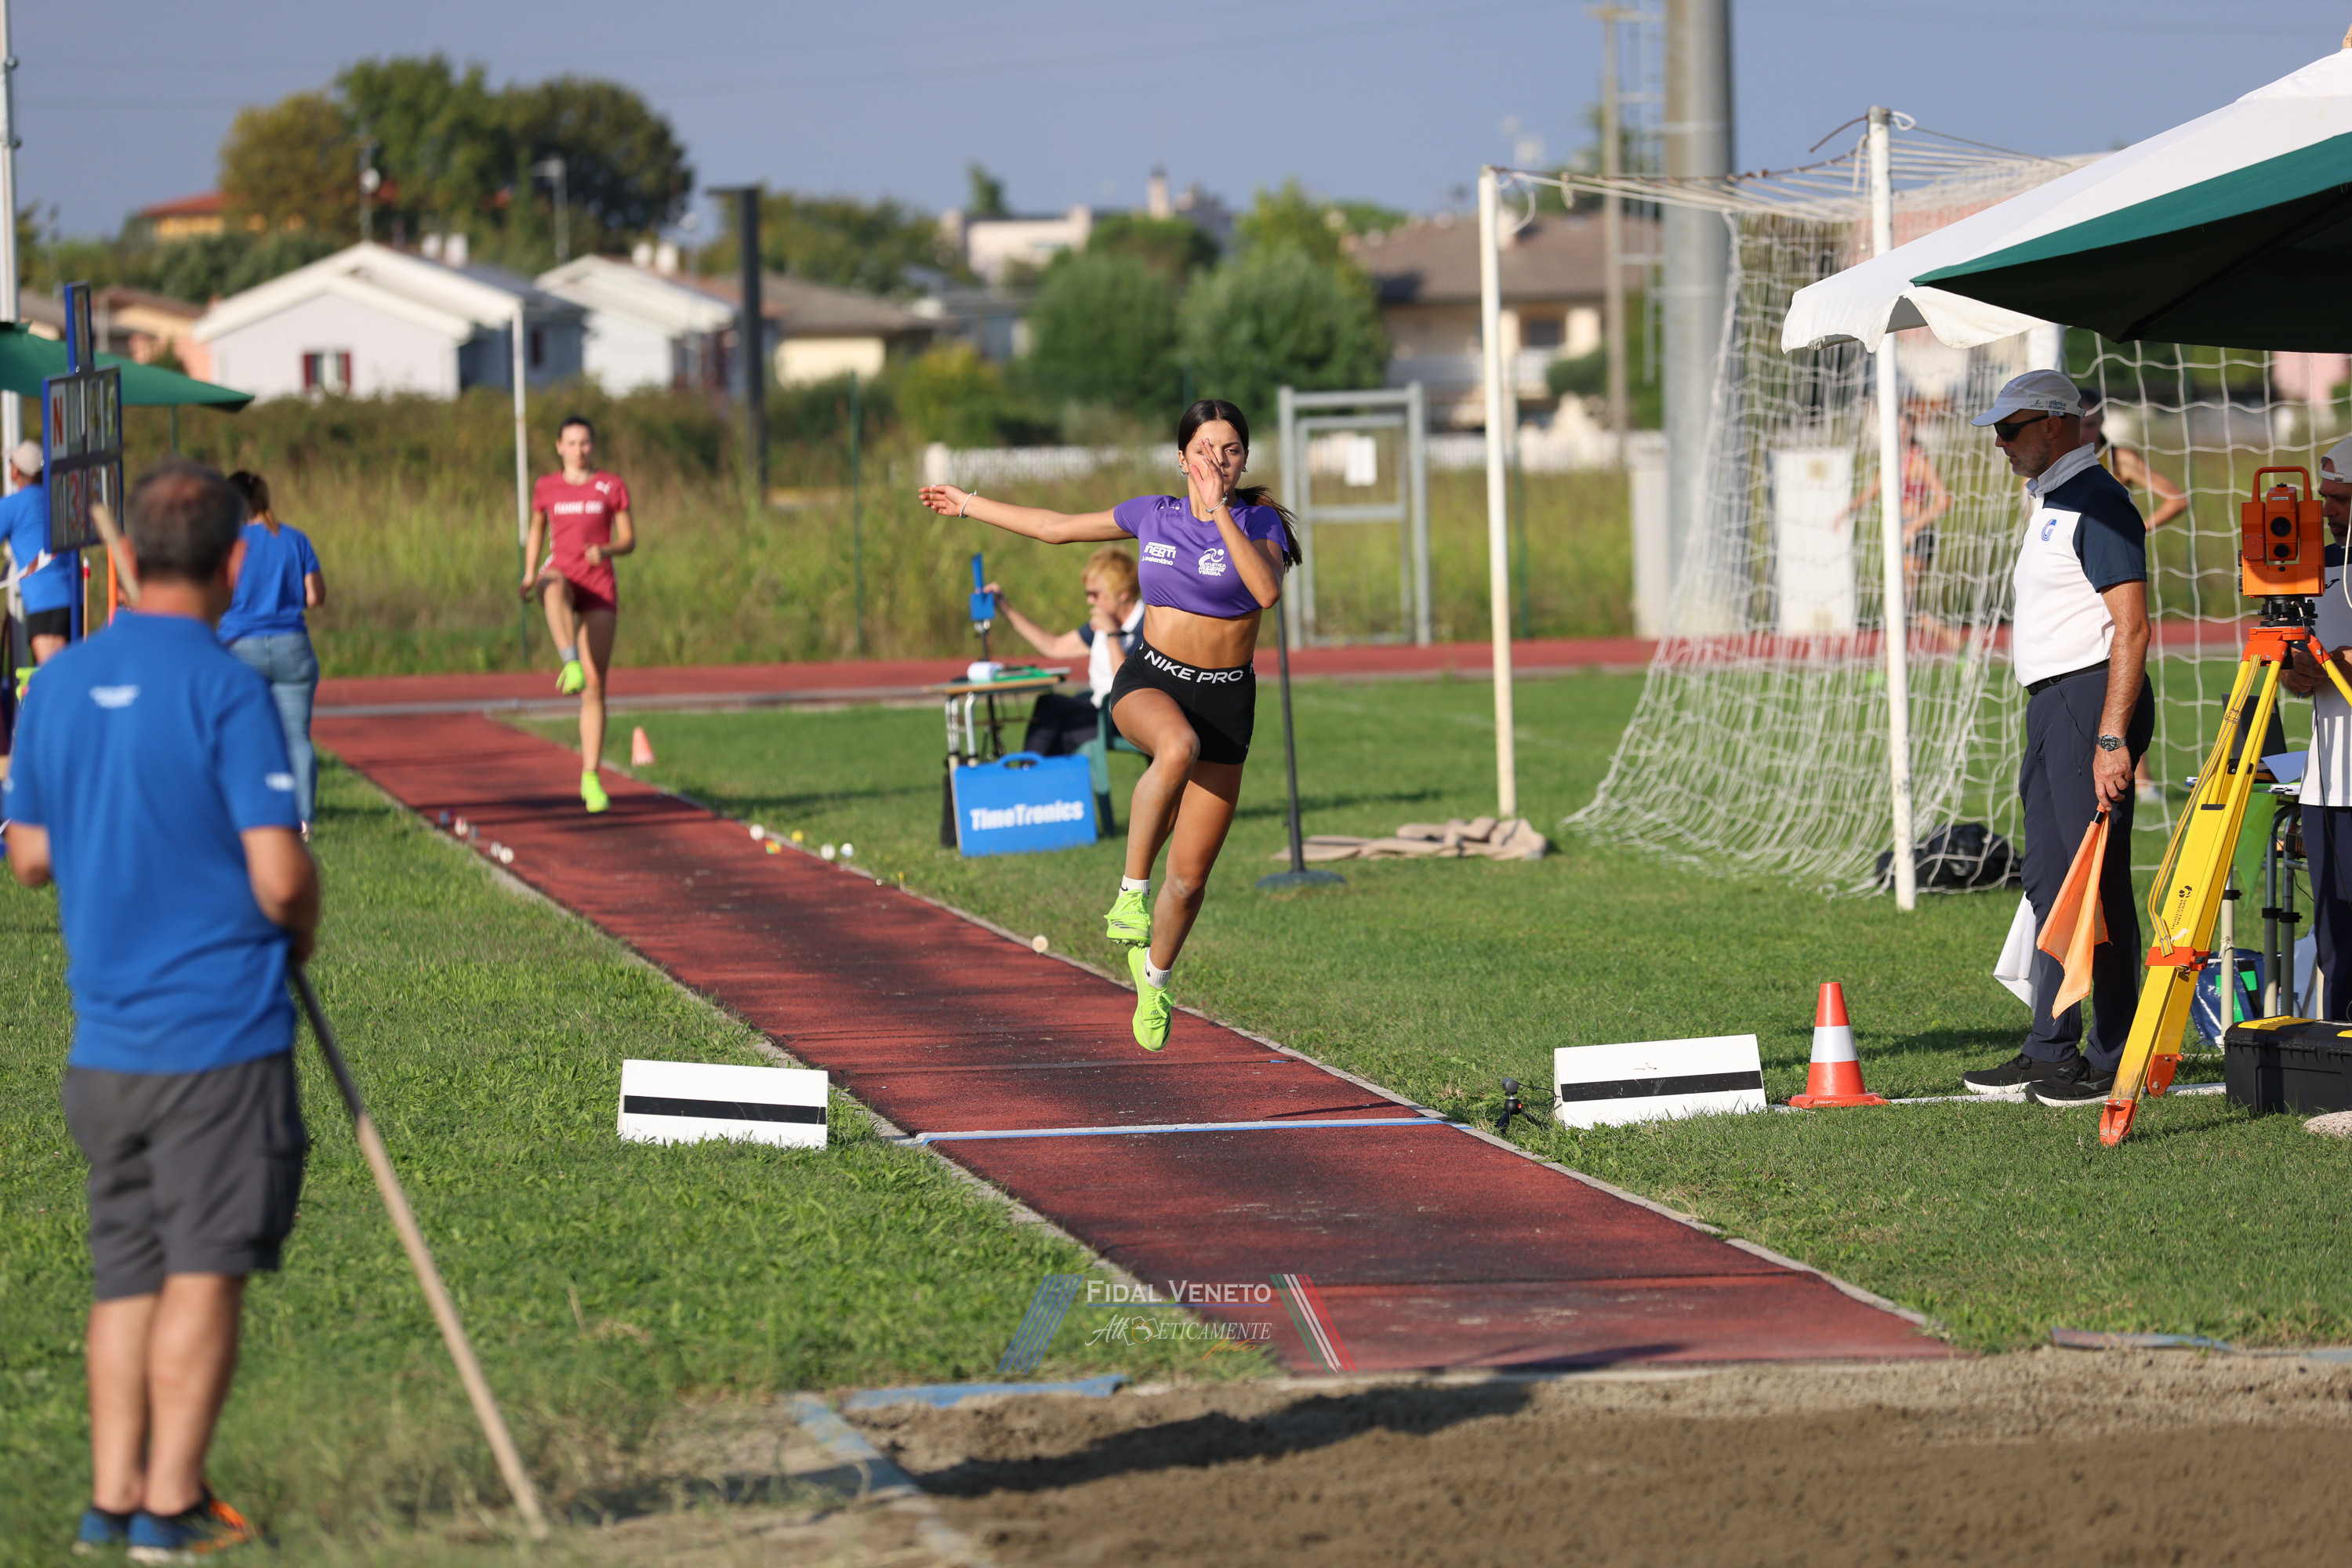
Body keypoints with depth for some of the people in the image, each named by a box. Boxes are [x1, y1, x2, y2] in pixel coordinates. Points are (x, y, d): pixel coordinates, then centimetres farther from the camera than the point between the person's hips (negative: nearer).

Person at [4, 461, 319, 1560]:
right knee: (205, 1268, 1)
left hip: (104, 1041, 6)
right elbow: (280, 876, -18)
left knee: (128, 1272, 13)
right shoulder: (228, 689, -14)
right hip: (220, 1027, -6)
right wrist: (299, 928, 2)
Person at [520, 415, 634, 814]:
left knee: (595, 685, -4)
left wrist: (606, 550, -13)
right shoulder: (546, 488, 11)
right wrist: (530, 574, 10)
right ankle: (570, 662, -59)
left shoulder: (612, 487, 6)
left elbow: (629, 540, 8)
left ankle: (590, 778, 1)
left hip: (600, 589, 0)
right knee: (556, 585, -42)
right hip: (561, 574, 0)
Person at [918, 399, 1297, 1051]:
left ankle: (1153, 975, 32)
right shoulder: (1153, 515, 3)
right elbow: (1058, 528, 17)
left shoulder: (1258, 522, -5)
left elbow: (1267, 591, -27)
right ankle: (1131, 890, -28)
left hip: (1225, 701, 0)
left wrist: (1220, 513, -30)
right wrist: (970, 505, 25)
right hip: (1149, 683, 0)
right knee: (1178, 746, -40)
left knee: (1191, 875, 2)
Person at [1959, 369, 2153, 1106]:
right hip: (2050, 703, 11)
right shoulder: (2051, 503, 18)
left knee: (2096, 880, -8)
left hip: (2092, 697, -11)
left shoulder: (2098, 503, -13)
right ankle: (2051, 1051, 18)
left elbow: (2132, 628, -20)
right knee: (2048, 879, 12)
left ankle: (2114, 1062, -6)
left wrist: (2111, 738, -25)